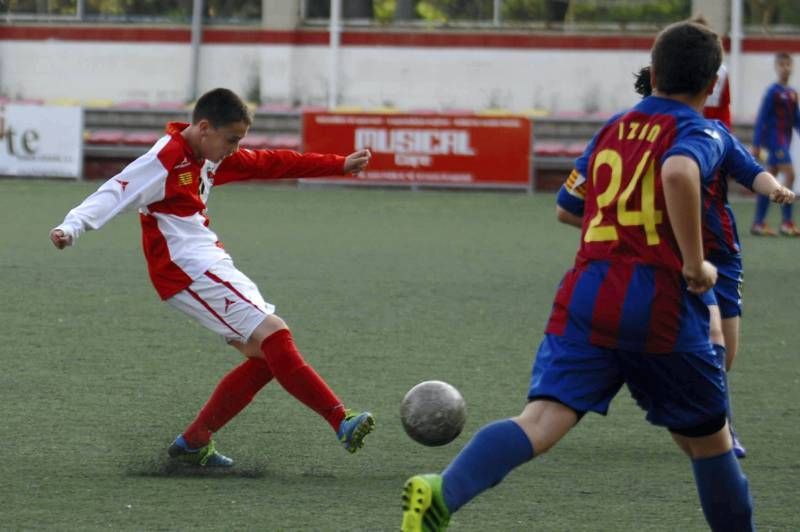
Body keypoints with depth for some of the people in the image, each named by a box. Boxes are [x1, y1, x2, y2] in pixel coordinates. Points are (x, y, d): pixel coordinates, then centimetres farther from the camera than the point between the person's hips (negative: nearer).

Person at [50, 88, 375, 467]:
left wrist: (340, 165, 27)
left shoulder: (210, 159, 15)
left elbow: (271, 164, 23)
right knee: (274, 336, -17)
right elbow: (116, 193, -21)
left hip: (212, 267, 10)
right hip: (189, 272, -10)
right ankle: (342, 424, -20)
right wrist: (72, 227, -37)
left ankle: (193, 444, 9)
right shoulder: (164, 161, -12)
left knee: (265, 356, 4)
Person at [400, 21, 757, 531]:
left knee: (542, 421, -14)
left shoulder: (613, 128, 18)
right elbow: (679, 173, -25)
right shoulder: (703, 134, 0)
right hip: (662, 307, -4)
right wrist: (695, 264, -17)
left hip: (587, 295, 4)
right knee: (707, 438, 17)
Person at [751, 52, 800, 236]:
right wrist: (756, 144, -13)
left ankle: (758, 223, 14)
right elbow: (761, 119, -11)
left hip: (784, 141, 8)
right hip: (774, 137, -8)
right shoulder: (773, 92, -10)